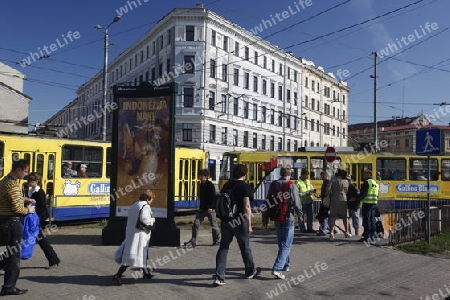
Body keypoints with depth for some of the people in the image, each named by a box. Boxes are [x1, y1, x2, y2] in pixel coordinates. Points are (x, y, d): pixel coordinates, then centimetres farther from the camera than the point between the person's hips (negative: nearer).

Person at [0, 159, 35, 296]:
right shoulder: (13, 184, -20)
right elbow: (17, 209, -24)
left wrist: (23, 199, 14)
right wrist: (28, 210, -6)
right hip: (12, 221, -10)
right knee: (14, 254, -1)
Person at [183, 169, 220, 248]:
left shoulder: (210, 185, -13)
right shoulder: (201, 185, 10)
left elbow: (214, 197, -16)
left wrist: (211, 207, -21)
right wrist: (201, 206, 16)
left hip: (210, 209, -7)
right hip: (202, 208, 7)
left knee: (214, 225, 7)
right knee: (196, 224, -2)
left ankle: (217, 240, 24)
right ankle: (193, 241, 0)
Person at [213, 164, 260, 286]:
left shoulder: (226, 185, 8)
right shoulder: (245, 187, -10)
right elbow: (247, 207, -16)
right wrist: (249, 225, -12)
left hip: (226, 220, 5)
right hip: (239, 221, -4)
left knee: (223, 247, 6)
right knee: (245, 247, 13)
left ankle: (219, 276, -1)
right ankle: (251, 271, 31)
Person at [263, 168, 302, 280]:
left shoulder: (273, 185, 3)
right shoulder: (292, 186, -12)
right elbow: (296, 203, -12)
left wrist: (265, 217, 13)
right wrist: (300, 213, 9)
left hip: (277, 218, 6)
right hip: (288, 218, -5)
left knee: (281, 243, 21)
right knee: (286, 244, -2)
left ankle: (285, 264, 35)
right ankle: (277, 269, -13)